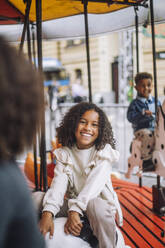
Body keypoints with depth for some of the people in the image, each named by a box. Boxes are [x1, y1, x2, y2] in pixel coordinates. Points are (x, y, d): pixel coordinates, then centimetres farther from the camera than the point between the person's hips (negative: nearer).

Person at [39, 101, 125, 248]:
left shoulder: (104, 151, -6)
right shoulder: (64, 154, 3)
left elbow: (94, 184, -20)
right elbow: (58, 184, -13)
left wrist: (75, 211, -33)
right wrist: (47, 213, -31)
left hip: (100, 201, -4)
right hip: (72, 202, 4)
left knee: (95, 205, -37)